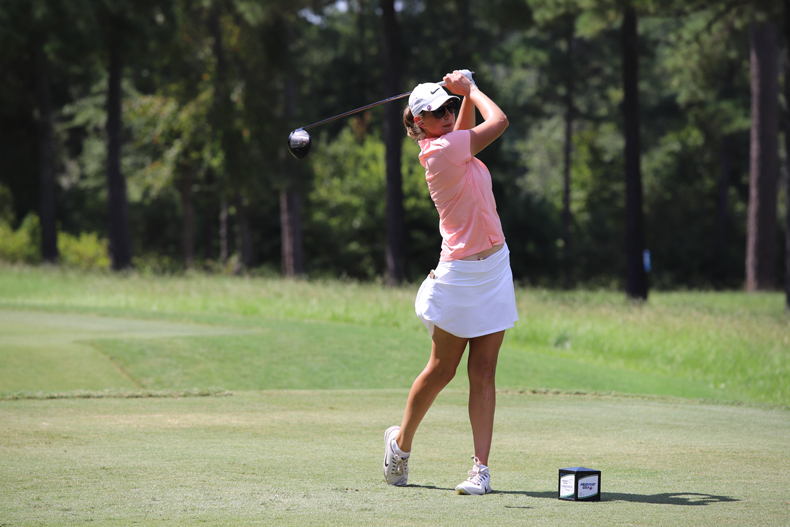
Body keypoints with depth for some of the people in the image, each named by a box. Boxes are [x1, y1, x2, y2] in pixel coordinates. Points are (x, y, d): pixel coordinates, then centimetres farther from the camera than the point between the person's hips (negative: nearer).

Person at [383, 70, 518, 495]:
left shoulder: (450, 145, 9)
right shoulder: (440, 151, -16)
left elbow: (467, 125, 32)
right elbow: (499, 121, -14)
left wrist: (465, 92, 14)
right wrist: (470, 86, 0)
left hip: (495, 267, 7)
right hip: (461, 273, -7)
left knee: (483, 372, 1)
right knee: (442, 369, 7)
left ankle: (481, 468, -2)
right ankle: (401, 441, 29)